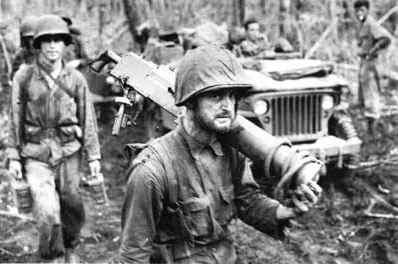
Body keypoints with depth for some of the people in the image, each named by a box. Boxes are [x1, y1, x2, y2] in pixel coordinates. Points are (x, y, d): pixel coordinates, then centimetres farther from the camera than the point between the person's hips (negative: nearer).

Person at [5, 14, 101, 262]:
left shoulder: (76, 79, 1)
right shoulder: (24, 78, -1)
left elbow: (88, 119, 4)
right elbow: (16, 120, 3)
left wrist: (93, 155, 2)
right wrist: (13, 156, 1)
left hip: (69, 151, 2)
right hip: (36, 153, -1)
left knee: (71, 203, 10)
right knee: (47, 210, -15)